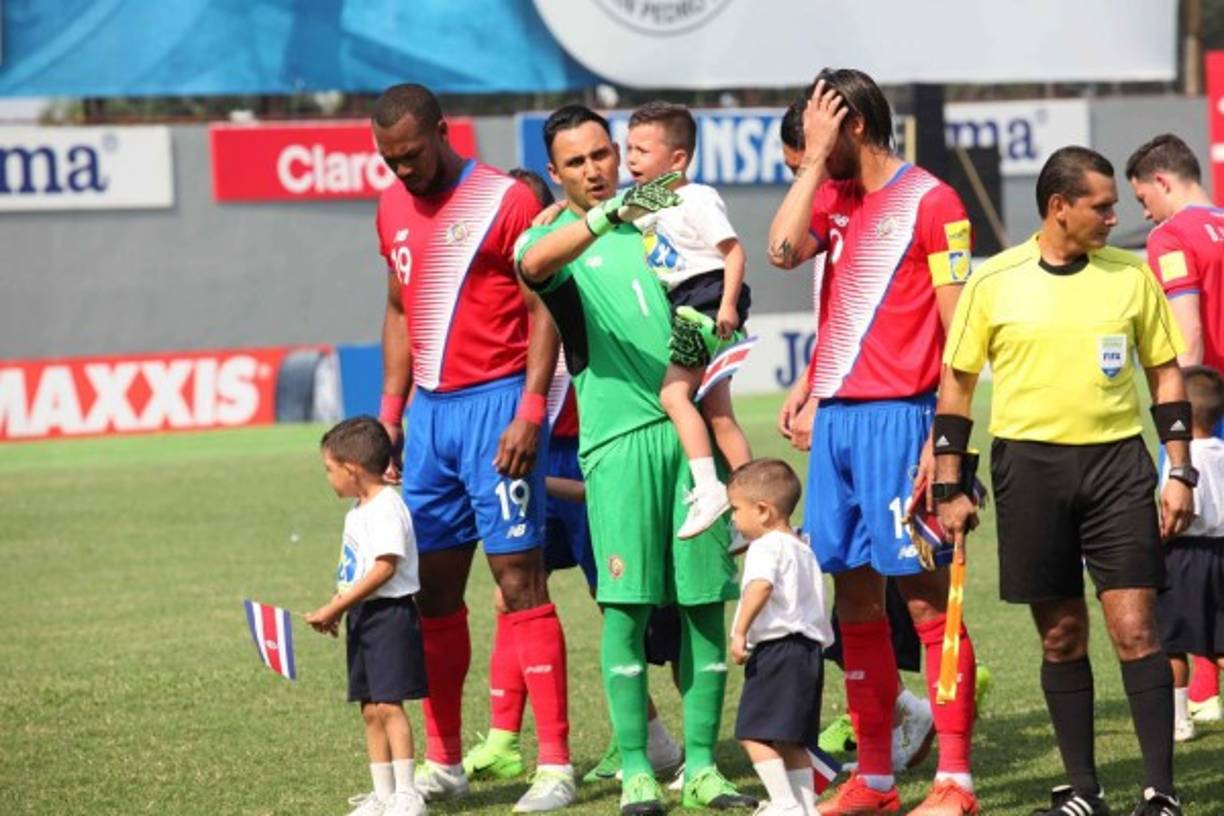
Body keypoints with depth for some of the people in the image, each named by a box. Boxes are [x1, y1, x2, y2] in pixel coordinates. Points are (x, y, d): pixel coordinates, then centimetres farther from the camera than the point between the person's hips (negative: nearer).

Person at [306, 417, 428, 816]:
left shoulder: (386, 508, -15)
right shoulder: (358, 512, 16)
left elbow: (384, 567, -22)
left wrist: (334, 608, -21)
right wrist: (335, 611, 7)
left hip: (389, 613, -10)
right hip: (362, 618, 10)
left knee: (388, 705, -12)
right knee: (371, 709, 10)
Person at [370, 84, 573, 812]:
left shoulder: (506, 201, -9)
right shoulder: (394, 210, 12)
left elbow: (544, 312, -10)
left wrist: (530, 412, -17)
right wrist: (391, 411, 14)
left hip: (494, 404, -7)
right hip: (430, 410, 7)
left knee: (519, 576, -8)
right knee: (433, 586, 7)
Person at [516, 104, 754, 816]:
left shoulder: (658, 219, 17)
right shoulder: (553, 236, 5)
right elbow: (534, 262, -20)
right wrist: (608, 215, -36)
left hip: (689, 428, 4)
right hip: (618, 435, -3)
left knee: (705, 599, 2)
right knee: (627, 603, -6)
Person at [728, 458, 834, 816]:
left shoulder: (766, 547, -9)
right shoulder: (803, 549, 22)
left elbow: (760, 586, -29)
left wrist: (740, 632, -29)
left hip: (776, 649, -10)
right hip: (809, 647, 10)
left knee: (754, 733, -9)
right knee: (791, 740, 15)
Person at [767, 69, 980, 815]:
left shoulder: (930, 202, -6)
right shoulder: (834, 199, 14)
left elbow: (960, 332, -9)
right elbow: (783, 250, -5)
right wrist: (815, 159, -2)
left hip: (897, 418, -7)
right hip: (836, 417, 7)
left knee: (925, 597, -6)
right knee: (855, 597, 8)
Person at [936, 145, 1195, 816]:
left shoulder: (1131, 276, 5)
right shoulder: (993, 282, 1)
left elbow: (1166, 375, 11)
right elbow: (956, 384, 6)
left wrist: (1180, 472, 4)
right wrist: (950, 488, 4)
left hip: (1118, 462, 0)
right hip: (1030, 462, 0)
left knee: (1134, 627, -7)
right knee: (1061, 635, 6)